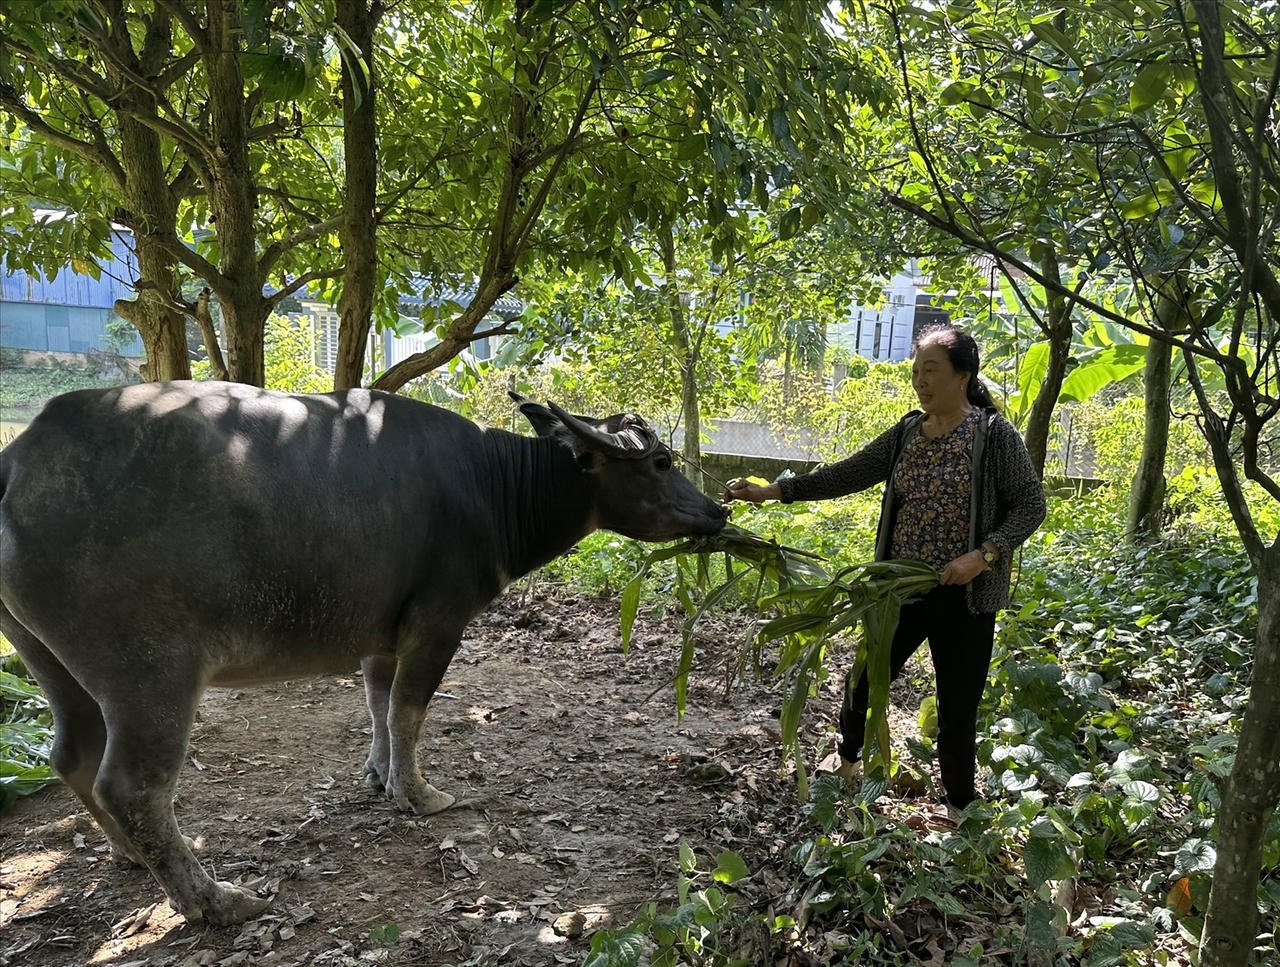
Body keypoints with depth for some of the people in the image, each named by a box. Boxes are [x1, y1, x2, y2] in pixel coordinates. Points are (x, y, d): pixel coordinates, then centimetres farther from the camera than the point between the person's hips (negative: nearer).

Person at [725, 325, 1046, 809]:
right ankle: (847, 756, 45)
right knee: (865, 676, 16)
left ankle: (961, 805, 29)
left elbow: (1030, 505, -9)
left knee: (958, 709, 5)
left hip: (963, 595, -5)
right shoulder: (907, 432, 4)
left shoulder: (994, 433, -10)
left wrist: (984, 554, -22)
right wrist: (772, 491, -3)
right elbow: (848, 474, 3)